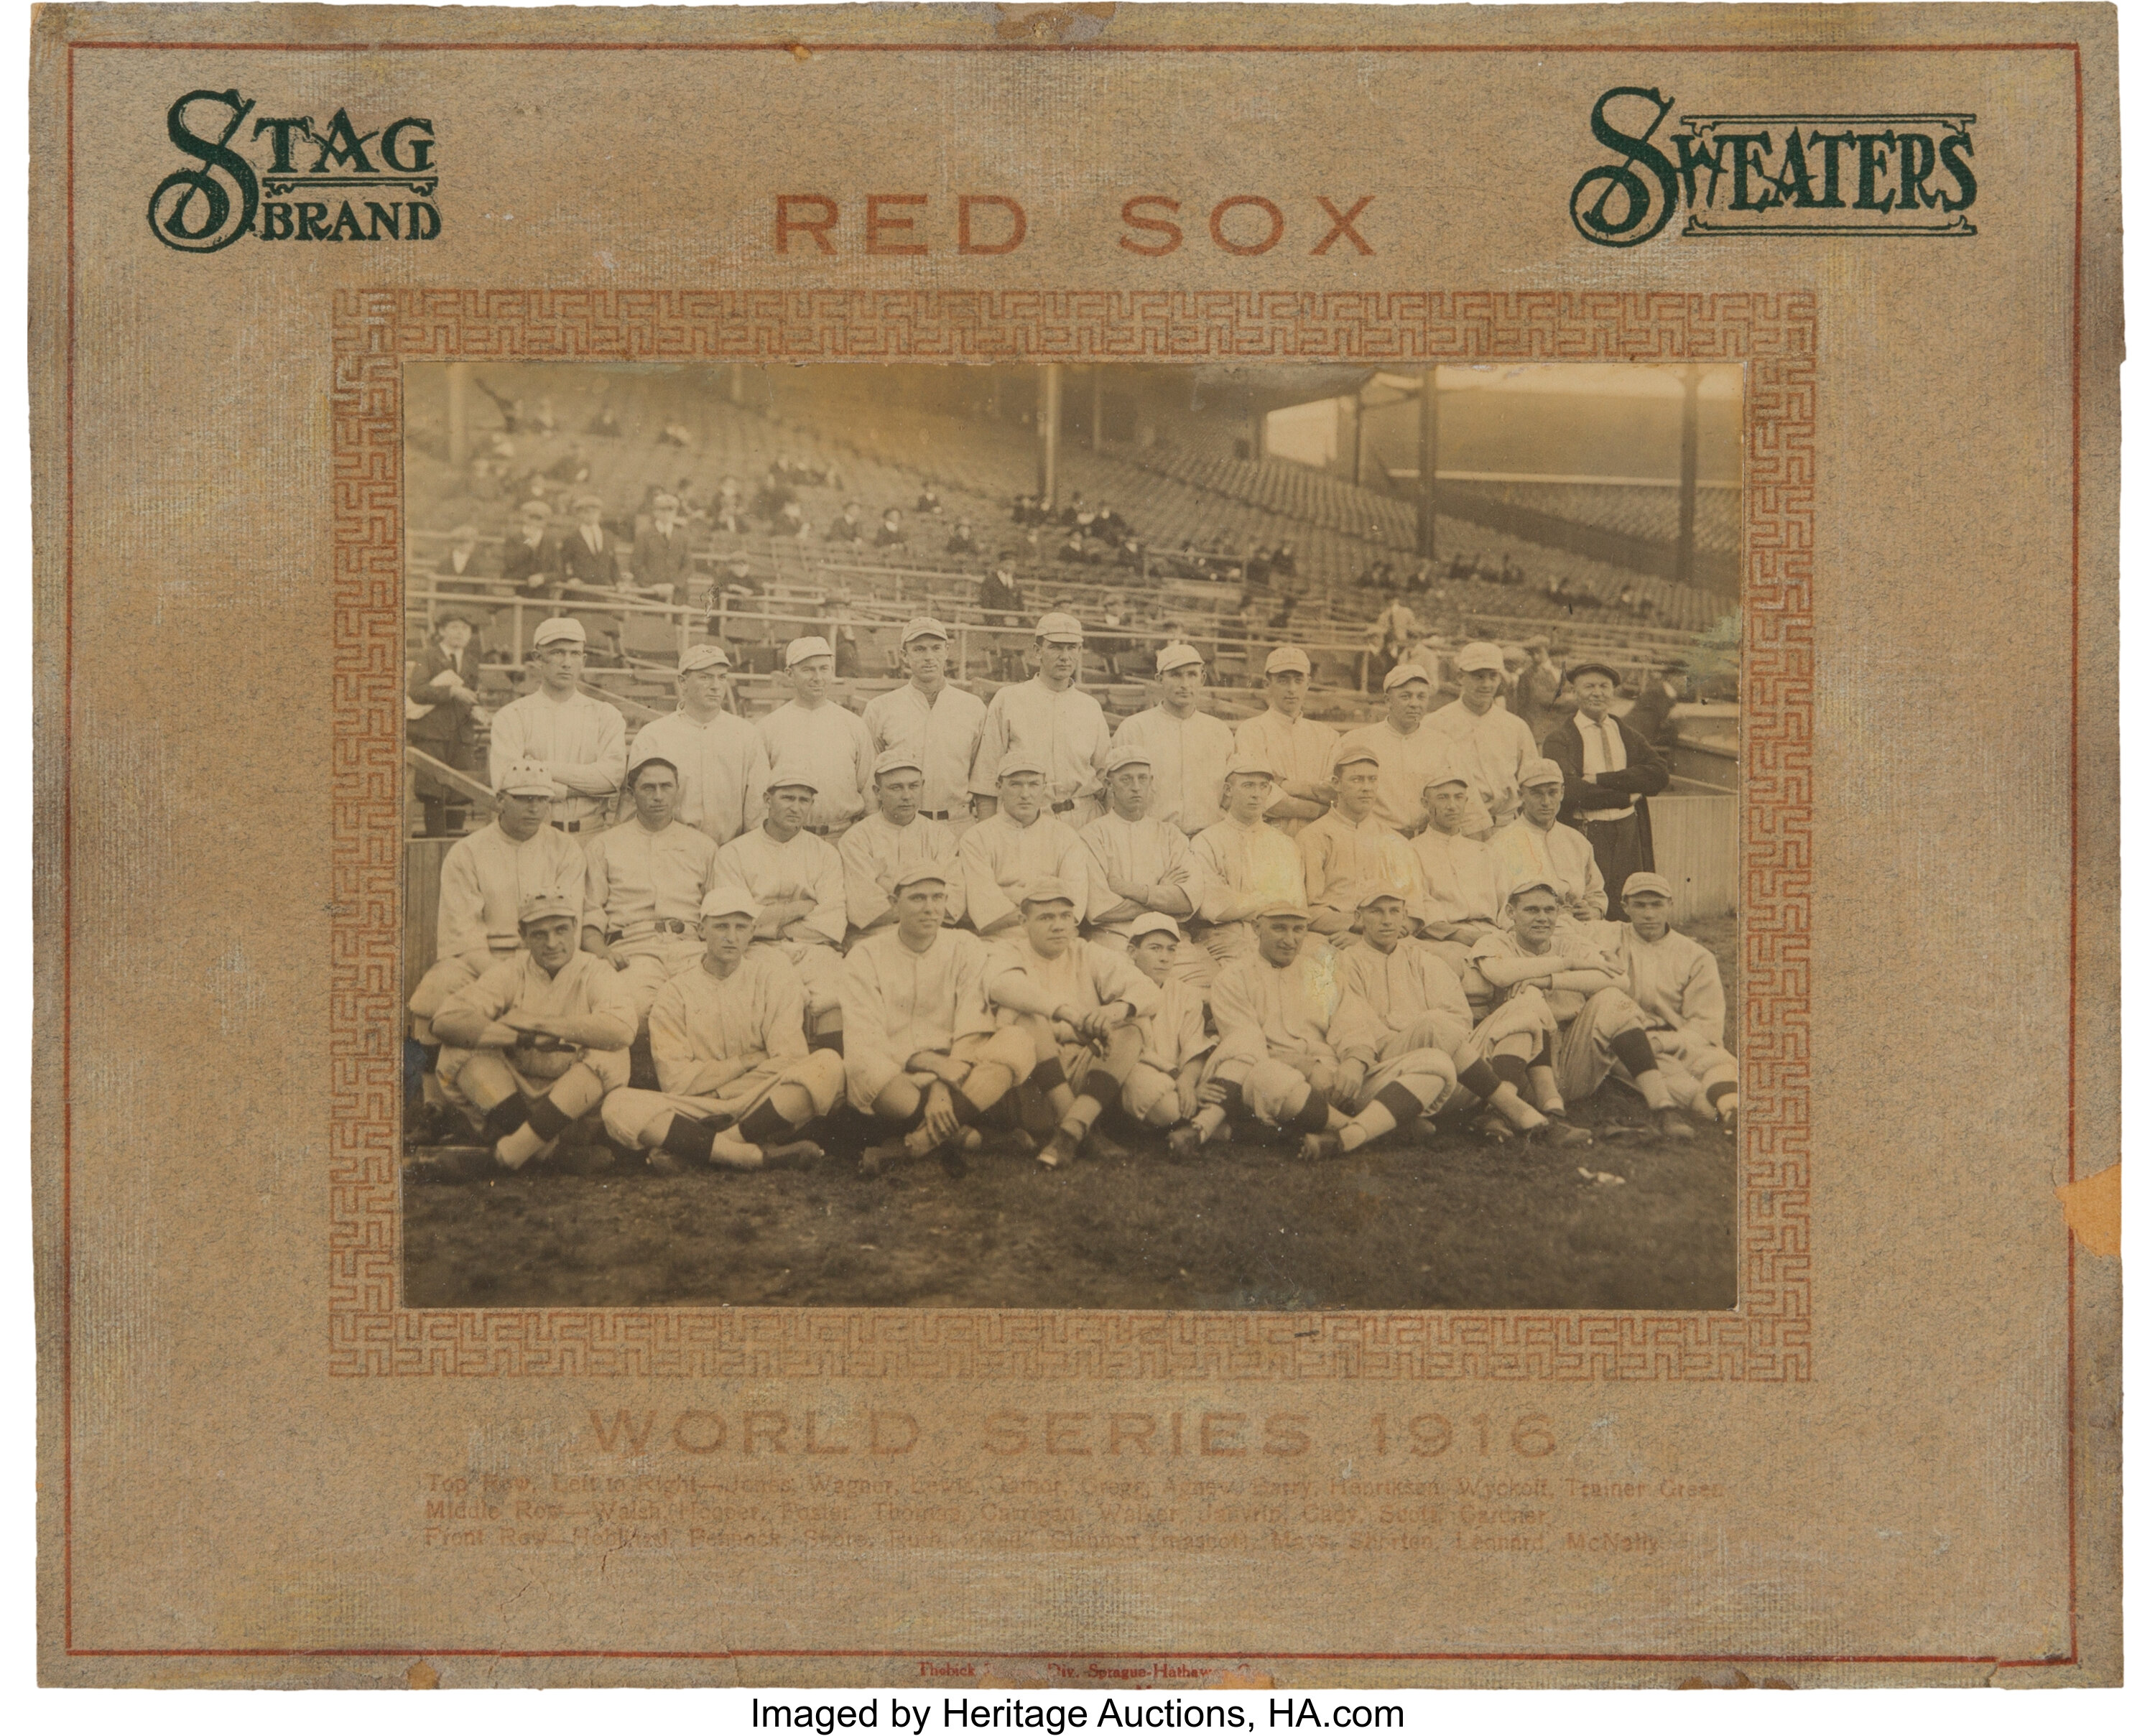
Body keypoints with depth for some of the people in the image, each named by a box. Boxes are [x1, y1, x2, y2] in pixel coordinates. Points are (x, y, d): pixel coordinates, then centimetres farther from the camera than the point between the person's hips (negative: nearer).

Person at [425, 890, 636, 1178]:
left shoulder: (594, 974, -4)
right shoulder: (510, 973, 1)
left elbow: (622, 1029, -27)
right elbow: (447, 1020, -15)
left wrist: (536, 1022, -22)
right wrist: (525, 1038, -23)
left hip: (573, 1101, -1)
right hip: (512, 1094, 1)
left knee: (611, 1057, -30)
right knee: (460, 1049, -19)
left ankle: (500, 1156, -28)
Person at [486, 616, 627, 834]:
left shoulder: (605, 715, 13)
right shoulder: (511, 716, 8)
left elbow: (613, 775, -2)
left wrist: (545, 768, -6)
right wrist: (587, 786, -5)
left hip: (590, 835, 1)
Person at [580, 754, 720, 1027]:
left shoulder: (702, 847, 27)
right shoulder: (603, 846, 21)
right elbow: (588, 915, 13)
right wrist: (602, 952, -8)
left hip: (691, 948, 2)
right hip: (633, 948, -2)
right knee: (635, 1002, -37)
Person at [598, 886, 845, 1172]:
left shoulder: (774, 975, 7)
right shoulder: (677, 991, 6)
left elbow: (790, 1060, -4)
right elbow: (675, 1081, -3)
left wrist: (716, 1091, -9)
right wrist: (747, 1061, -4)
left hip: (766, 1107, 0)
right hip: (697, 1113, 0)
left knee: (829, 1065, -28)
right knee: (618, 1105, -26)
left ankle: (689, 1149, -26)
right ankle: (756, 1155, -34)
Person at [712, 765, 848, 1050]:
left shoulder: (826, 856, 18)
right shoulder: (734, 854, 12)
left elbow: (833, 925, 6)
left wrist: (771, 923, -2)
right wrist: (802, 907, 2)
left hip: (814, 950, 2)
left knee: (837, 1001, -30)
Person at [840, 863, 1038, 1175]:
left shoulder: (967, 949, 7)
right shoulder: (866, 956, 2)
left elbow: (973, 1034, -3)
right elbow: (864, 1042, -9)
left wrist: (944, 1088, -21)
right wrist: (928, 1061, -24)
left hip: (961, 1079, 3)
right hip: (893, 1080, -3)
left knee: (1018, 1043, -26)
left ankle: (907, 1146, -33)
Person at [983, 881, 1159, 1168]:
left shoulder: (1091, 957, 13)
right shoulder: (1009, 952, 5)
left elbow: (1148, 992, -2)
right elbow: (1003, 985, -22)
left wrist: (1117, 1009, -27)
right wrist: (1068, 1013, -36)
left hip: (1083, 1070, 3)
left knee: (1131, 1036, -19)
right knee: (1030, 1021, -27)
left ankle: (1070, 1132, -35)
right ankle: (1086, 1132, -29)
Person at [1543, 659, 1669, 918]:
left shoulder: (1629, 736, 15)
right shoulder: (1560, 739, 1)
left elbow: (1660, 775, -1)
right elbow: (1570, 790, -13)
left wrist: (1602, 779, -11)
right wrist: (1626, 796, -8)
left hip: (1629, 836, 4)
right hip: (1585, 836, -4)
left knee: (1627, 916, 2)